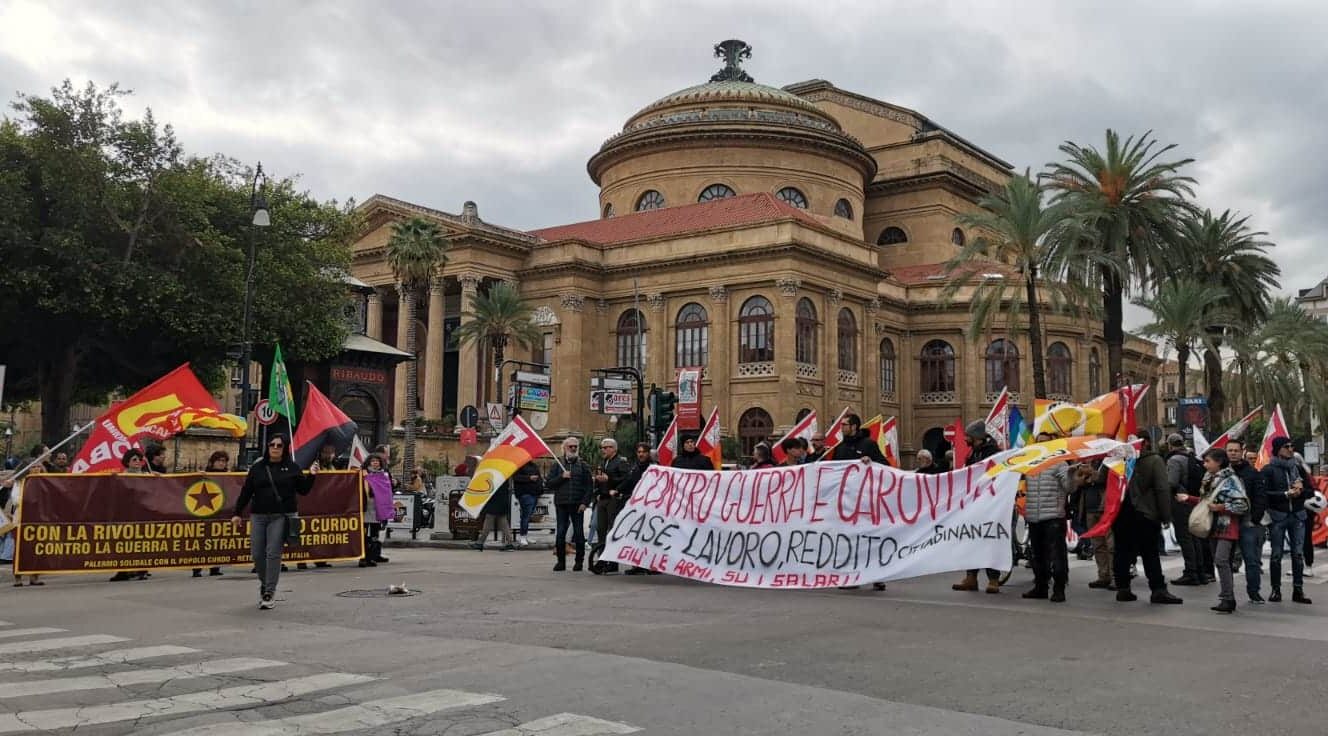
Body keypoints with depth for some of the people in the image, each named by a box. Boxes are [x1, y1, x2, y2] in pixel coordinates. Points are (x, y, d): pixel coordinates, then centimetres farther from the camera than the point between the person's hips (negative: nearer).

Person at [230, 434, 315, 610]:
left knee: (273, 554, -9)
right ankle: (264, 583, 29)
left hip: (281, 516, -3)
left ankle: (269, 593, -2)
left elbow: (303, 490, 6)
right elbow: (246, 492, 11)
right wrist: (237, 513, 9)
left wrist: (311, 476, -8)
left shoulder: (292, 467, 5)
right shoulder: (257, 468, 10)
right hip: (258, 516, 3)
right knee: (257, 554, 3)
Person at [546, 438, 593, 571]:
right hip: (561, 504, 1)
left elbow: (589, 485, 4)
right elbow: (548, 483, 5)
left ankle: (579, 561, 9)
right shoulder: (558, 465, 10)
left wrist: (585, 502, -6)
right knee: (560, 533, -1)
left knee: (579, 533, 1)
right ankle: (561, 561, 7)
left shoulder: (582, 465, 9)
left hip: (577, 505, 0)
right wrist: (561, 477, -9)